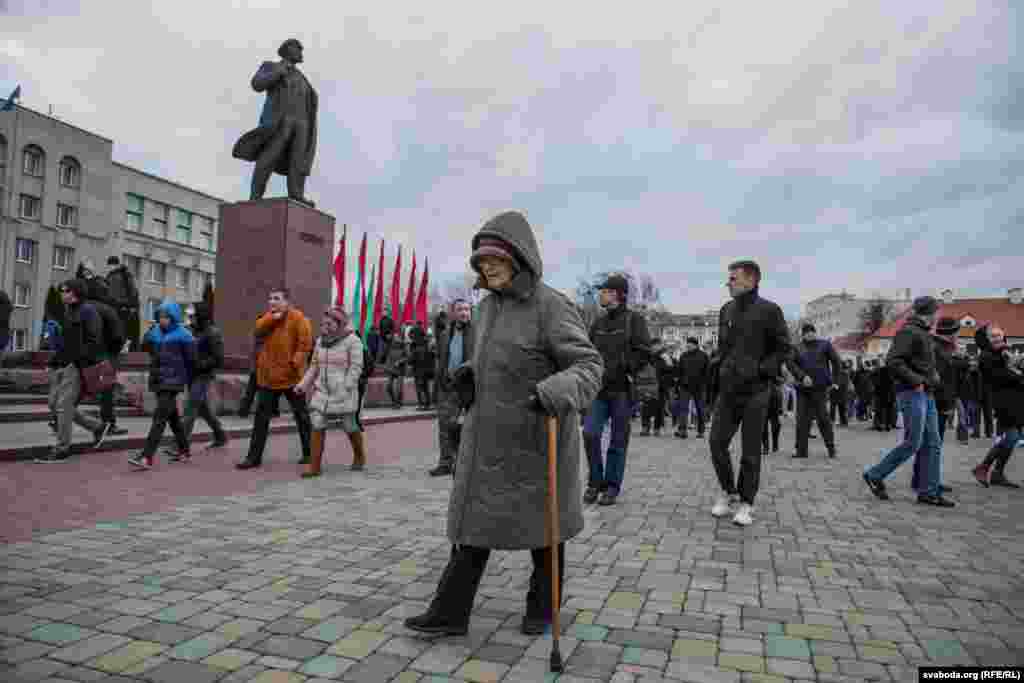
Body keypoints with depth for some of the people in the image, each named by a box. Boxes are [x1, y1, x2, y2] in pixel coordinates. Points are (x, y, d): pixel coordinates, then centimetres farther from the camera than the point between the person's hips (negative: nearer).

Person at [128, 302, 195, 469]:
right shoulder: (155, 332, 8)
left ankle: (147, 457, -13)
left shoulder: (183, 335, -9)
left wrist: (190, 381, 1)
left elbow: (190, 360, -4)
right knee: (173, 417, 16)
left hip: (172, 382, -7)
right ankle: (185, 451, 28)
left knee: (159, 418, -11)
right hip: (158, 380, 7)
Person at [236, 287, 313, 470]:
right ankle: (254, 456, 14)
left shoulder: (297, 317, -9)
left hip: (290, 375, -5)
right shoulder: (269, 316, 11)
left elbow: (305, 343, -15)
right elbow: (258, 330, -6)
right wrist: (272, 317, -15)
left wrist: (295, 363, -22)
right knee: (261, 416, 6)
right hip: (268, 375, 5)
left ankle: (309, 453, 21)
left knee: (301, 415, 8)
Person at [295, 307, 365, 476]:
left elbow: (356, 367, -12)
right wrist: (304, 384, 8)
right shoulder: (321, 341, 11)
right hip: (322, 391, 5)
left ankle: (359, 456, 30)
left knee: (350, 427, 6)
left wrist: (345, 389, -19)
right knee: (317, 426, -4)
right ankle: (314, 466, 0)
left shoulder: (352, 341, -8)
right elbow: (314, 367, 16)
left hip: (343, 392, -5)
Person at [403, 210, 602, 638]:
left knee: (540, 522, 11)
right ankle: (450, 612, 17)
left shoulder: (551, 306, -16)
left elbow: (588, 366, -21)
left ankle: (544, 605, 33)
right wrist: (467, 376, -2)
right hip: (489, 437, 7)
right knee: (474, 521, 8)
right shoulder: (489, 306, 6)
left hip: (537, 438, -6)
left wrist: (556, 393, -41)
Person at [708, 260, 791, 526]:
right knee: (717, 442, 0)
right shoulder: (726, 310, 10)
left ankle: (745, 504, 15)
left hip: (756, 390, -5)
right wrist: (722, 367, 7)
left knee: (750, 450, 2)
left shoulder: (769, 310, -6)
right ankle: (729, 492, 20)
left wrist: (759, 370, -14)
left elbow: (784, 349, -4)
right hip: (728, 389, 5)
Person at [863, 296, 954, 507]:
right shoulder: (909, 332, -11)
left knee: (933, 444, 7)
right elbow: (892, 361, -22)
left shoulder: (925, 334, 19)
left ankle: (929, 492, 12)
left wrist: (933, 376, 13)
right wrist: (915, 381, -20)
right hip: (912, 394, -10)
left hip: (927, 395, 10)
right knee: (912, 443, -9)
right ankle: (875, 476, 2)